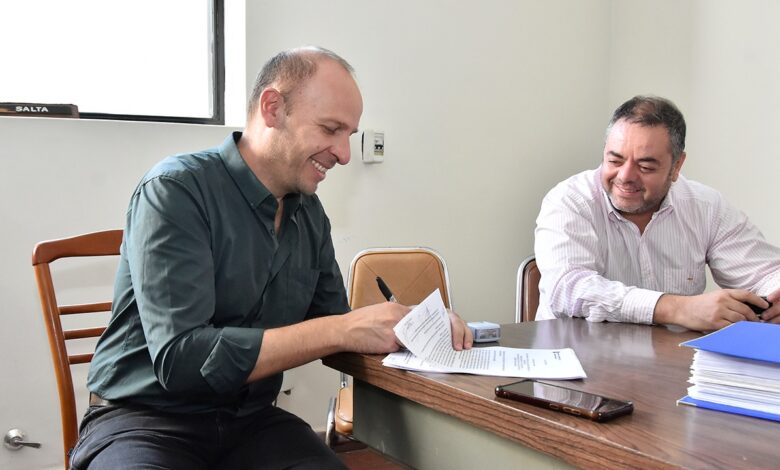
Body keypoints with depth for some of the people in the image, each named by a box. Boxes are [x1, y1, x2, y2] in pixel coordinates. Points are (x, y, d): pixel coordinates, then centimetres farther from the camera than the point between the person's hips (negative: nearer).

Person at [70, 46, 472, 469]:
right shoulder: (175, 191, -15)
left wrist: (413, 327, -6)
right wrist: (341, 331, -25)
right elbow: (181, 359, -24)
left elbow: (328, 327, 13)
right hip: (145, 419, -4)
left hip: (250, 419, 5)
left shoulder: (309, 213, 6)